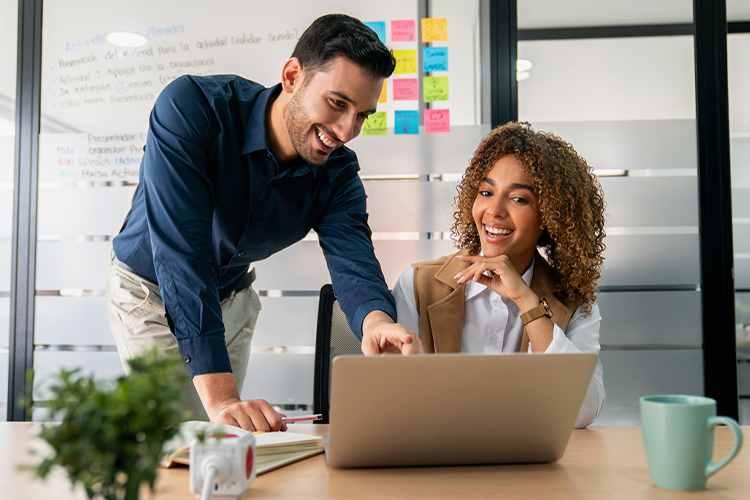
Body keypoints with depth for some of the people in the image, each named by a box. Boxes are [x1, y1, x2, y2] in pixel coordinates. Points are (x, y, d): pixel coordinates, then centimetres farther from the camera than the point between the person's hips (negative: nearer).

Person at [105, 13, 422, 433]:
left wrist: (376, 320, -58)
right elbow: (179, 248, -42)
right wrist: (218, 393, -51)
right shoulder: (191, 107, -33)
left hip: (232, 299, 4)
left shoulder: (337, 174, -17)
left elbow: (353, 260, -31)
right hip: (149, 292, -4)